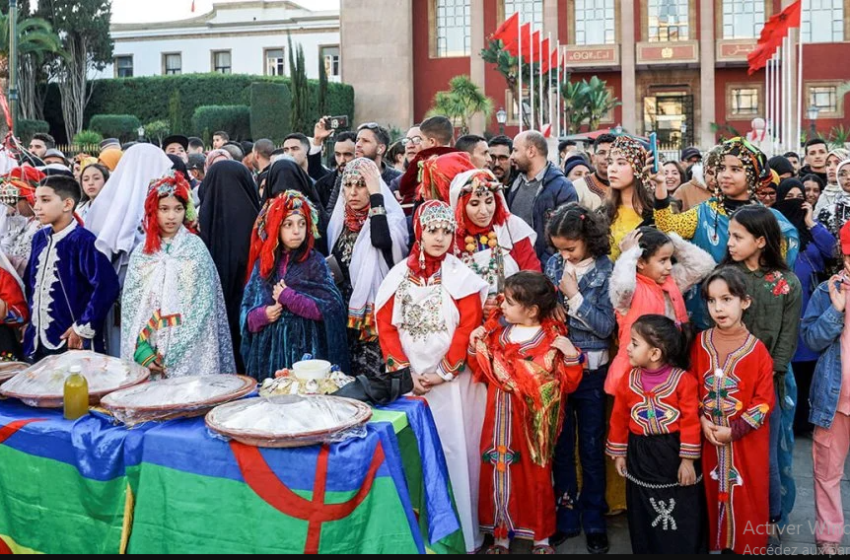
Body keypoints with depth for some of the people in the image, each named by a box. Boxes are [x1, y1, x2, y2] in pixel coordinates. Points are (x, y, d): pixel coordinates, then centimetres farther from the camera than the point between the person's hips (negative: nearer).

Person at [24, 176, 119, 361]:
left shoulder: (82, 240, -15)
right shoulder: (40, 238, 8)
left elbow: (106, 286, -22)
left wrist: (83, 327, -17)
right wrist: (30, 320, 14)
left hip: (72, 342, -7)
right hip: (38, 341, 7)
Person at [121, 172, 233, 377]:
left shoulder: (196, 249, 0)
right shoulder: (142, 253, 6)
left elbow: (203, 306, -5)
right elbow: (130, 304, 3)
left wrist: (173, 353, -11)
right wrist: (143, 351, -10)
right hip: (149, 351, 2)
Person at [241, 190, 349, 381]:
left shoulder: (314, 262, -2)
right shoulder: (263, 263, 8)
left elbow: (330, 307, -11)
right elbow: (247, 310, 11)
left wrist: (288, 297, -12)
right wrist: (262, 315, -10)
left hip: (306, 349, -3)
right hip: (269, 350, 3)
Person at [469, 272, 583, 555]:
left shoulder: (553, 339, -9)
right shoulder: (496, 332, 2)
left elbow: (568, 384, -9)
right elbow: (481, 373, 10)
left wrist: (571, 356, -23)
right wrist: (475, 346, -3)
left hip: (532, 423, -3)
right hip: (501, 421, 3)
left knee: (536, 477, 9)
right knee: (498, 475, 8)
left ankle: (541, 537, 26)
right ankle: (501, 535, 23)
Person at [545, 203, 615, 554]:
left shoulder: (606, 271, -9)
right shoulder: (554, 265, 1)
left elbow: (606, 327, -14)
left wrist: (574, 296, -18)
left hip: (591, 369, -3)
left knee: (591, 446, 8)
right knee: (561, 444, 12)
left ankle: (594, 521, 22)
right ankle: (565, 516, 25)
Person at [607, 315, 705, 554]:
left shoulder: (683, 379, -16)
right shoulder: (628, 380, -4)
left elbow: (690, 422, -14)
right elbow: (619, 419, 4)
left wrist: (687, 459, -13)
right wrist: (618, 453, 7)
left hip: (674, 454, -3)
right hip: (640, 456, 4)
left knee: (683, 517, 9)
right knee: (644, 517, 16)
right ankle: (647, 550, 33)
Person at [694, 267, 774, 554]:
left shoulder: (757, 350, -11)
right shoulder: (701, 343, -1)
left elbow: (765, 401, -10)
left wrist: (734, 431, -15)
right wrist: (702, 420, -9)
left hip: (746, 439, -3)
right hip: (709, 436, 3)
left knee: (746, 495, 6)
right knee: (712, 491, 12)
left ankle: (748, 546, 23)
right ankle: (715, 542, 29)